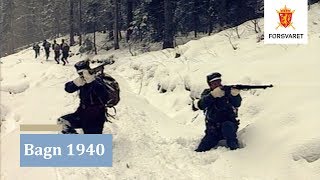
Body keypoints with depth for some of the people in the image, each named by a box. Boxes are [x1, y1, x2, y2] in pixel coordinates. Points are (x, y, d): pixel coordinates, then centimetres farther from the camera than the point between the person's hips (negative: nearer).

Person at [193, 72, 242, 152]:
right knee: (200, 150, -12)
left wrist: (235, 94, -44)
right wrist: (213, 94, -37)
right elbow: (202, 105, -20)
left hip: (229, 126, -2)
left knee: (227, 126, -37)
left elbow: (237, 103, -20)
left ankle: (234, 148, -22)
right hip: (213, 131, 2)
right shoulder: (206, 93, 2)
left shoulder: (227, 91, -3)